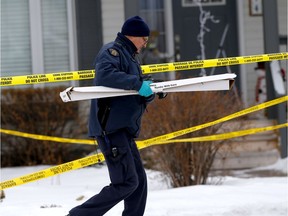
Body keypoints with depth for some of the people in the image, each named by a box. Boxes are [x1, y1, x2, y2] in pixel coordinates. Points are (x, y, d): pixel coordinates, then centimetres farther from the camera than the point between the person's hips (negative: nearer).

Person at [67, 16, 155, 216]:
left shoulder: (129, 56, 23)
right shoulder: (112, 51, -8)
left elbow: (139, 96, 21)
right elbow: (104, 75, -30)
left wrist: (149, 92, 0)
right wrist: (137, 83, -28)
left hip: (124, 130, 11)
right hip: (110, 128, -11)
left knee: (139, 181, 10)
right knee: (126, 183, -14)